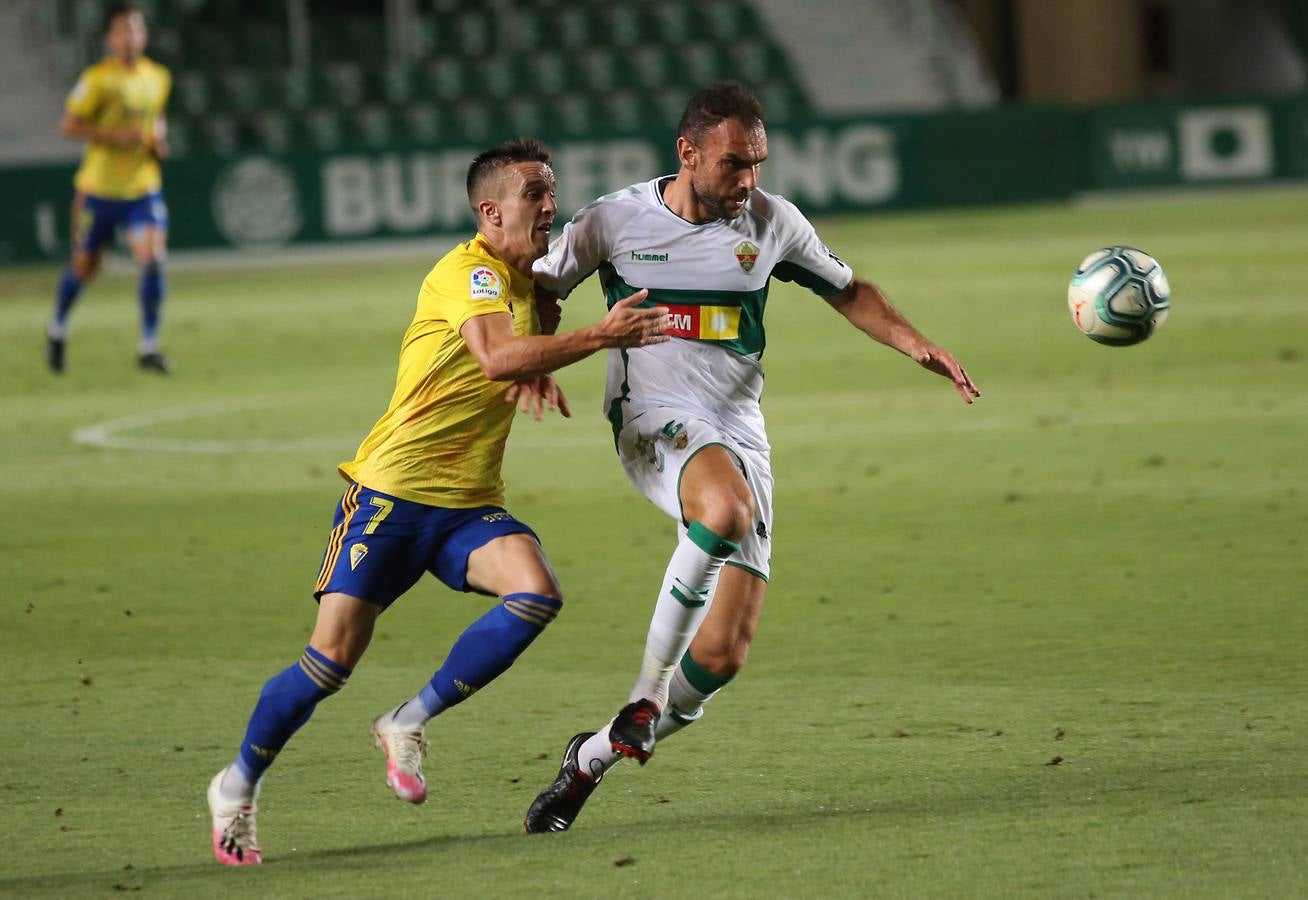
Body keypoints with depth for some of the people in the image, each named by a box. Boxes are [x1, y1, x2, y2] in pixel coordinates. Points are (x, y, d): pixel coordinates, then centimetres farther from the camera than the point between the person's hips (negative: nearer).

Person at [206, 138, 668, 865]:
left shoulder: (534, 284, 11)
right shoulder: (467, 273, -14)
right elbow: (497, 357, -32)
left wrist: (541, 370, 8)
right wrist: (600, 337, -29)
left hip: (470, 504, 7)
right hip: (393, 490, -7)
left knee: (538, 594, -21)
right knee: (334, 656, -8)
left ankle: (410, 724, -5)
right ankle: (239, 786, 15)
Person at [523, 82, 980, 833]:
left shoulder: (773, 222, 4)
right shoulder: (616, 220, -1)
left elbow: (849, 293, 19)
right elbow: (542, 290, 14)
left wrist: (919, 348, 5)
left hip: (740, 436, 3)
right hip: (654, 422, -3)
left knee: (726, 652, -7)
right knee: (725, 511, -40)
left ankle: (594, 758, 14)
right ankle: (648, 693, -25)